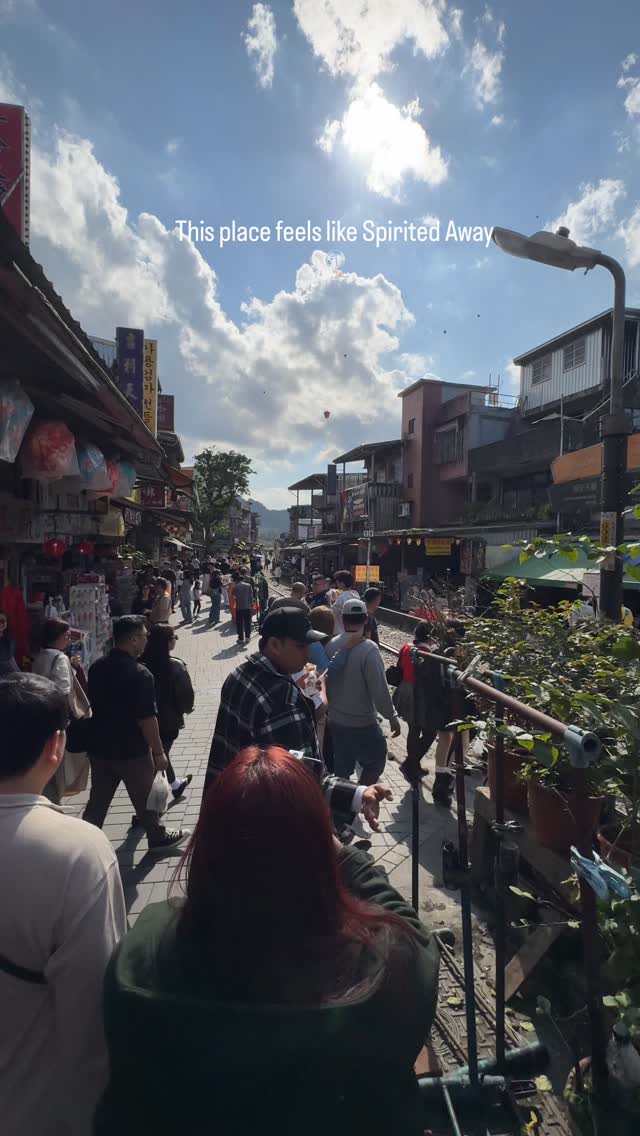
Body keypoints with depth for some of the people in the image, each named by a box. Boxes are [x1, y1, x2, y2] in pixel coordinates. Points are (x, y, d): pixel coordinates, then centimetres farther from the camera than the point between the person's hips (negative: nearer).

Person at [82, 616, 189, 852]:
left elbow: (93, 704, 11)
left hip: (99, 748, 6)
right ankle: (158, 837, 33)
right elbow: (147, 719, -23)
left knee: (97, 801, 19)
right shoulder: (139, 674, -25)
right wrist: (158, 752, -13)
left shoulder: (97, 667, -1)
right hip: (132, 752, -6)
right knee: (145, 798, 15)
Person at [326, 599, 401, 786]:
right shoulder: (368, 649, -23)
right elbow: (379, 690, -23)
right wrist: (392, 717, -9)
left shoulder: (331, 645, -6)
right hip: (363, 723, -5)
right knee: (375, 762, 17)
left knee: (341, 769, 19)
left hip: (336, 721, 5)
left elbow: (325, 682, 5)